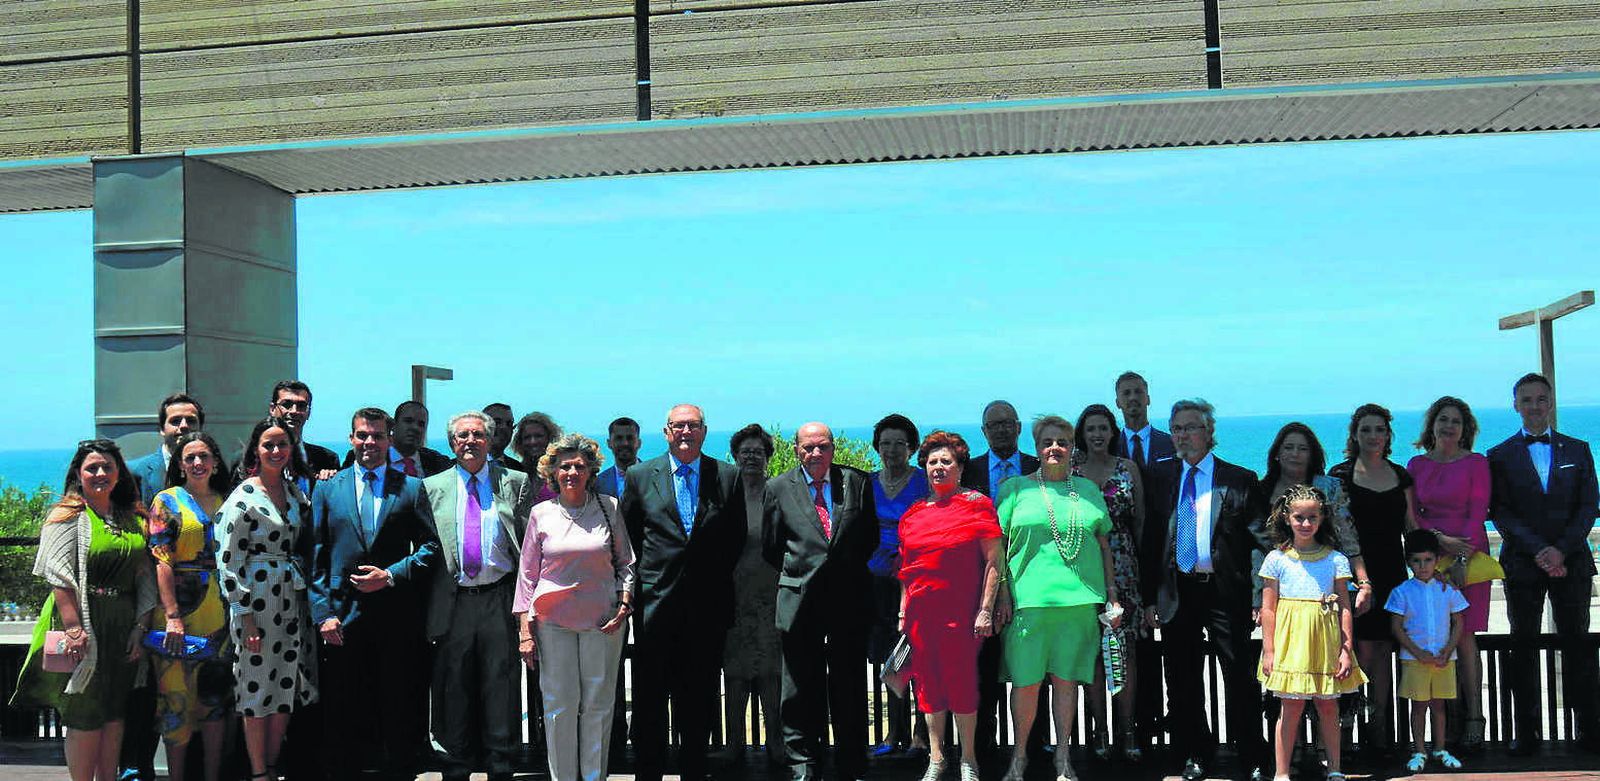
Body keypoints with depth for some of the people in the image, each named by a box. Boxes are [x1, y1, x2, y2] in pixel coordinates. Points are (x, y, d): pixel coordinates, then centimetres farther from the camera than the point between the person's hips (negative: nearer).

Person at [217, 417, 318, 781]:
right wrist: (245, 616, -14)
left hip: (292, 600, 6)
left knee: (286, 689, 10)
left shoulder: (295, 491, 10)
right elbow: (228, 562, -12)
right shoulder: (243, 498, -10)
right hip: (256, 603, -6)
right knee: (258, 689, 0)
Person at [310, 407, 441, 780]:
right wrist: (323, 612, -4)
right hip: (344, 618, 1)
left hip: (397, 619, -1)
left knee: (400, 714, 4)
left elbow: (431, 548, 3)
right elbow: (316, 559, 5)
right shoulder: (327, 490, 9)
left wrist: (391, 575, -11)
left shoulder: (412, 488, 7)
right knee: (345, 717, 5)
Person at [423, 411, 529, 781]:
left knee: (501, 687, 0)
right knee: (453, 691, 6)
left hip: (499, 599, -1)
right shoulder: (433, 487, 11)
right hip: (452, 600, 1)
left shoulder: (514, 482, 8)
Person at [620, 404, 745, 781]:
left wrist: (717, 577, 5)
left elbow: (737, 537, 10)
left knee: (699, 700, 7)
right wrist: (643, 577, 6)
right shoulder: (640, 476, 5)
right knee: (649, 699, 2)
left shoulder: (728, 477, 6)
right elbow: (626, 535, 11)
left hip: (708, 604, 1)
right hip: (656, 602, 0)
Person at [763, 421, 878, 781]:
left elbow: (870, 537, 12)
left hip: (849, 599, 1)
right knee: (801, 688, 3)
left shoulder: (858, 482, 7)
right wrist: (797, 574, 7)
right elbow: (771, 547, 11)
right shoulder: (778, 488, 5)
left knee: (849, 685, 7)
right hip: (801, 601, -1)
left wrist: (851, 572, 7)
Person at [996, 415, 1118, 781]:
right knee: (1026, 682, -1)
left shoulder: (1088, 490, 15)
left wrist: (1112, 596, 12)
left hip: (1079, 600, 2)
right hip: (1028, 600, -2)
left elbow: (1104, 545, 17)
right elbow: (998, 546, 3)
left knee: (1066, 678, 6)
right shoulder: (1015, 488, 6)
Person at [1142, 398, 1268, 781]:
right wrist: (1150, 596, 5)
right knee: (1182, 680, 10)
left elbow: (1261, 535, 0)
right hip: (1177, 591, 3)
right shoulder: (1160, 475, 9)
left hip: (1225, 592, -3)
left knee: (1240, 677, 0)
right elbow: (1151, 538, 9)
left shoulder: (1239, 479, 1)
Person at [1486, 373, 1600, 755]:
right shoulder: (1500, 456, 5)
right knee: (1523, 644, 2)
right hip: (1522, 563, -1)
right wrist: (1540, 550, -14)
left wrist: (1561, 550, -11)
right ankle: (1526, 731, 6)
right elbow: (1501, 512, -2)